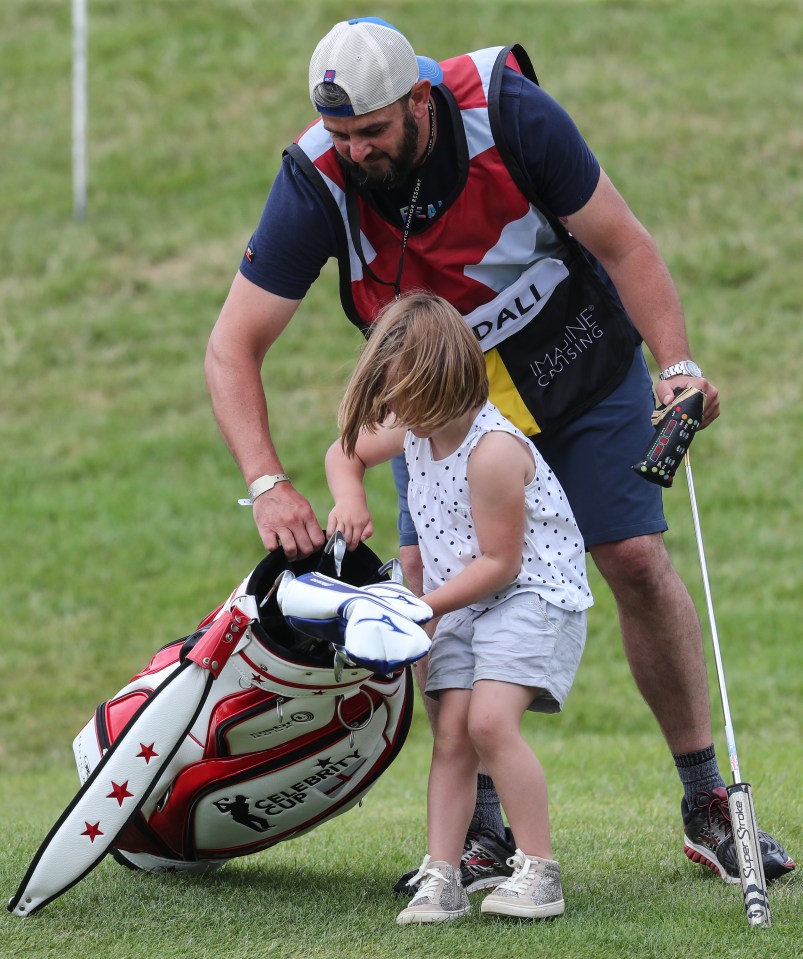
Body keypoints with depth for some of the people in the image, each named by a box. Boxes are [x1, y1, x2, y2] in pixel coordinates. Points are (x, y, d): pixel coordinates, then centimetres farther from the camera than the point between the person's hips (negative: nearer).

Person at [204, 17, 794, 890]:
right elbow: (233, 346, -24)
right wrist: (267, 484, -36)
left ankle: (707, 805, 8)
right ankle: (479, 826, -4)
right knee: (426, 573, -14)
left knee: (638, 560, -5)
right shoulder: (316, 183, -27)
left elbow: (621, 243, -17)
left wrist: (677, 365, -27)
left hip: (584, 367, -1)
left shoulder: (509, 113, -29)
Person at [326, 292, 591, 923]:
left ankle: (540, 872, -18)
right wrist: (350, 500, 1)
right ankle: (441, 879, -10)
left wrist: (424, 607, -18)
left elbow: (499, 562, -22)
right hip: (463, 605, 8)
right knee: (452, 736, -5)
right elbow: (345, 452, 22)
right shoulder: (416, 432, 2)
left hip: (534, 594, -8)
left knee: (490, 721, -24)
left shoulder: (493, 450, -25)